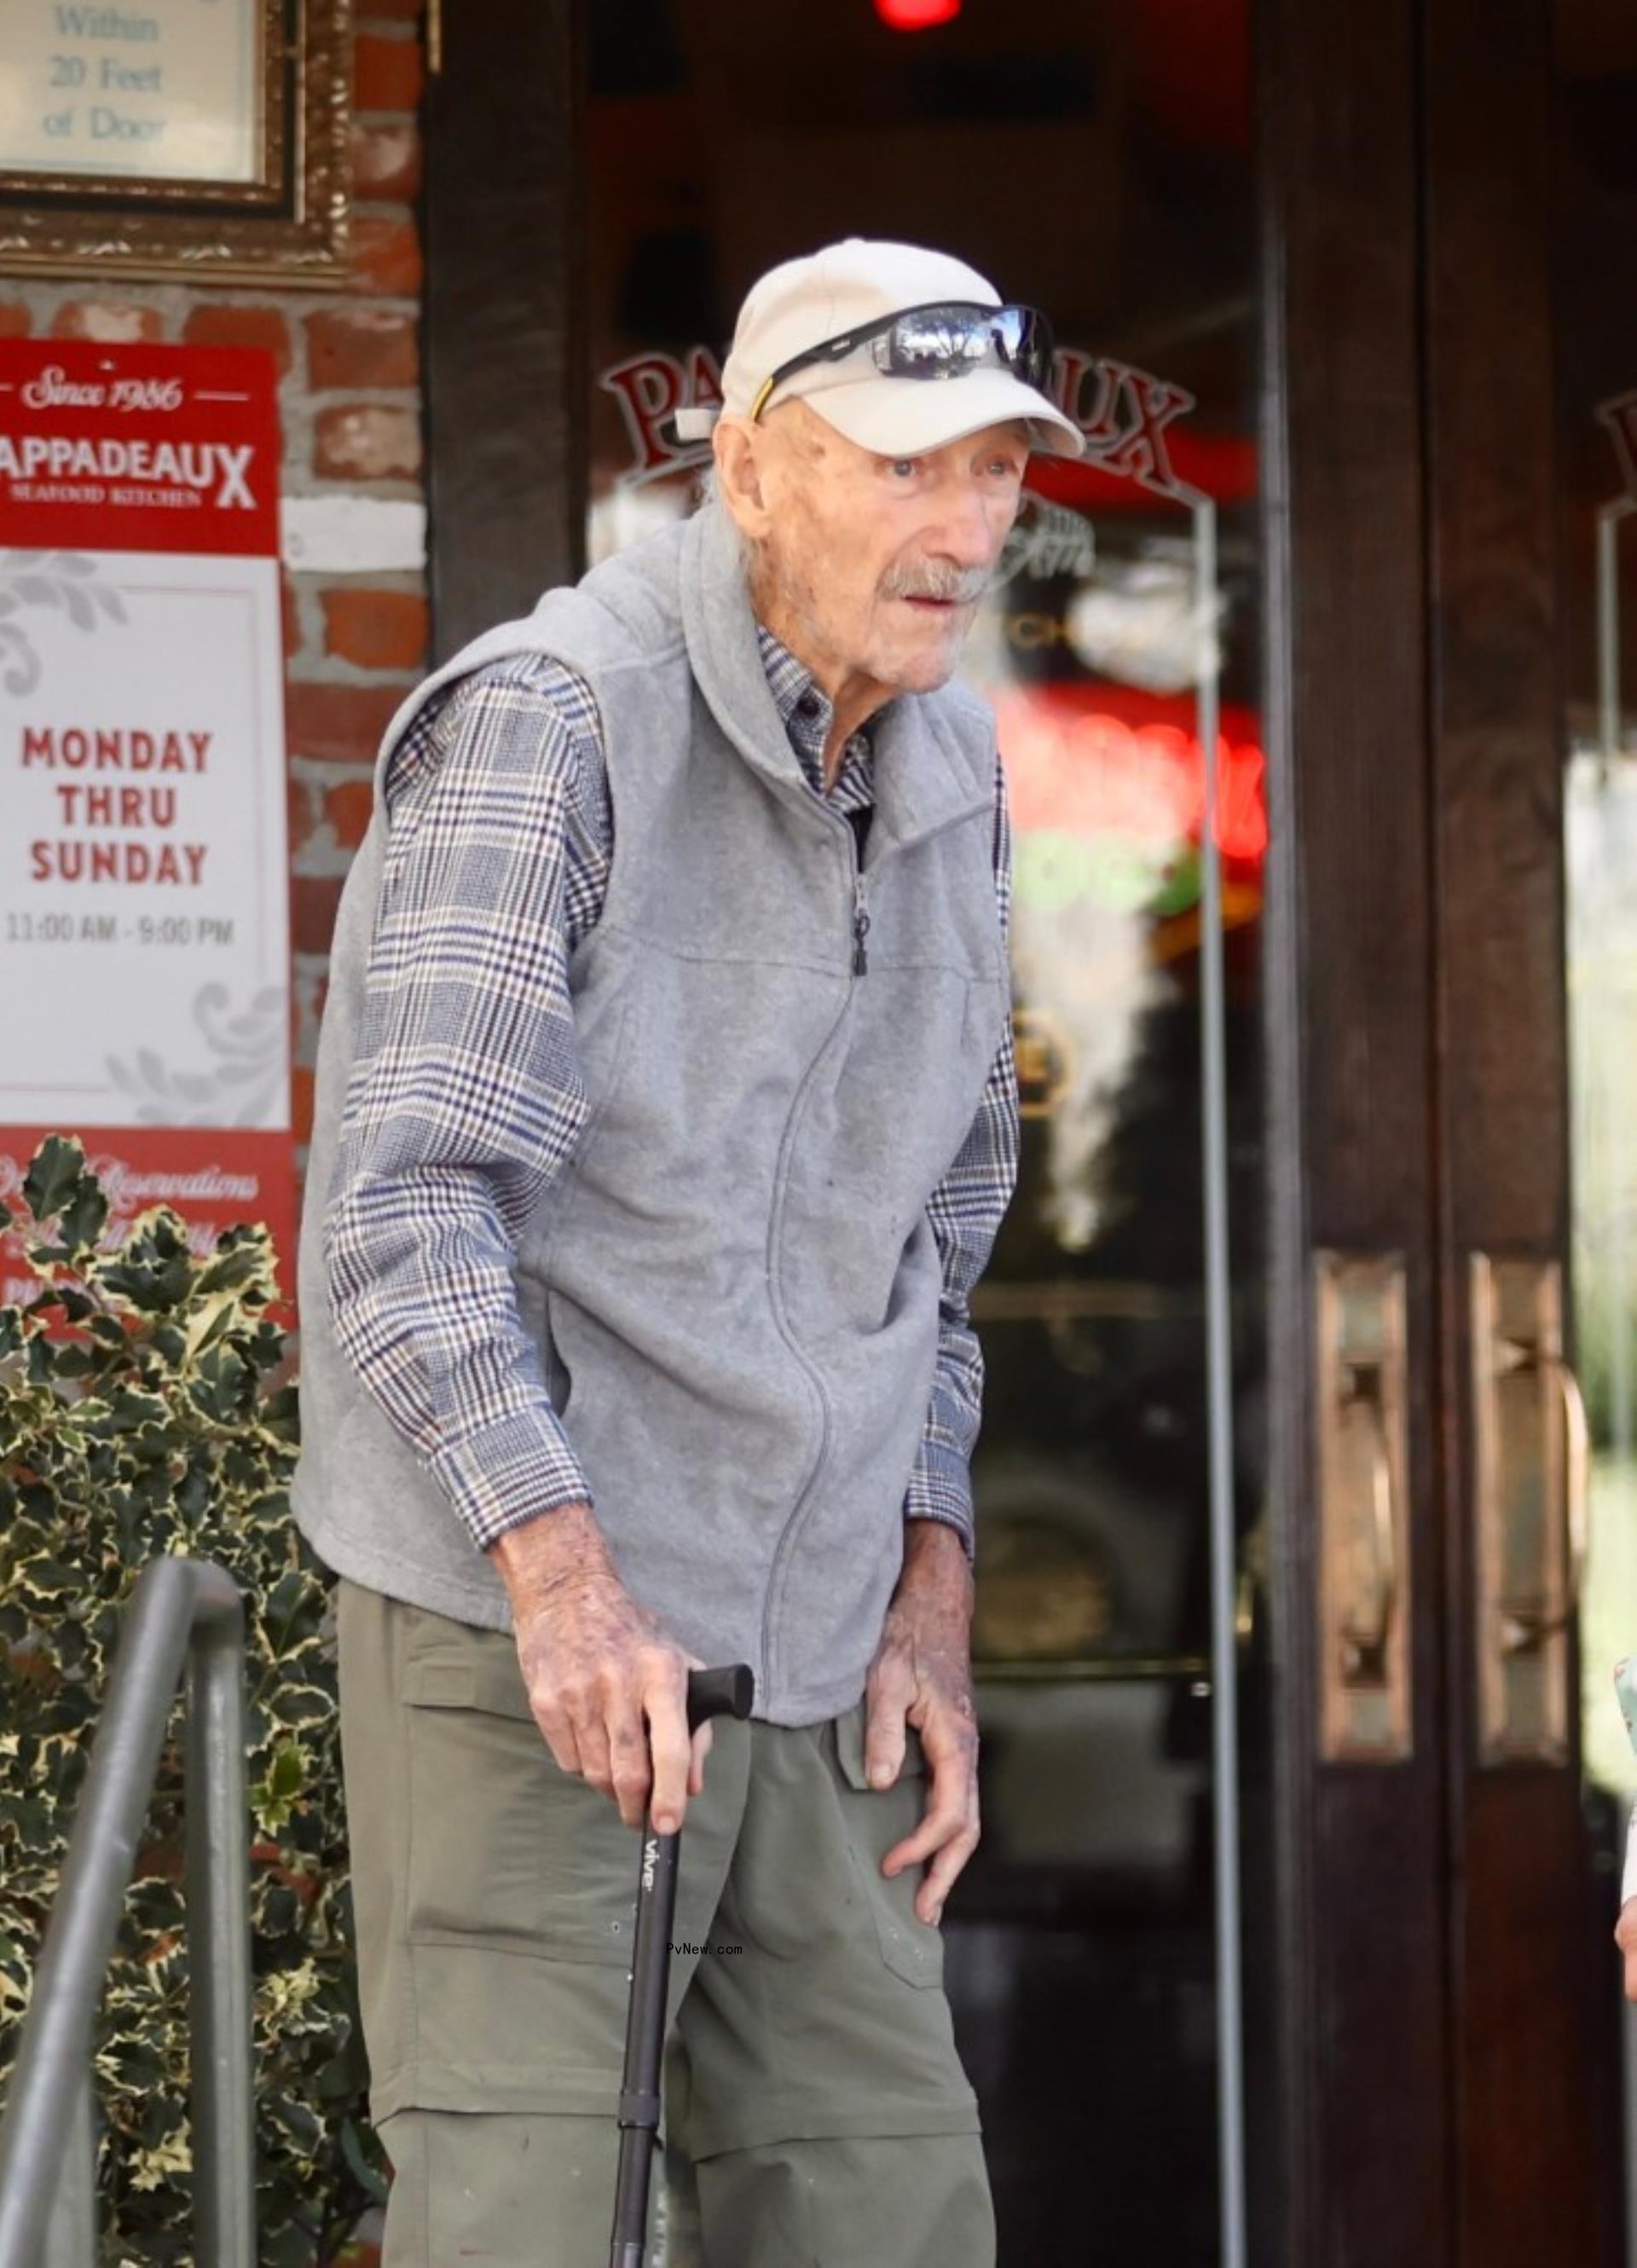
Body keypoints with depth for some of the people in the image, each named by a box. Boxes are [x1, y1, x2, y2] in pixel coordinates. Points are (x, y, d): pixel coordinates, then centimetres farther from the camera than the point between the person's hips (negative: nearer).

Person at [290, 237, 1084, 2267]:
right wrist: (561, 1567, -30)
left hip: (813, 1648, 7)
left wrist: (928, 1592, 12)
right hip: (527, 1631, -7)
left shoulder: (949, 775, 13)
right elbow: (412, 1191, -20)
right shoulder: (544, 721, -11)